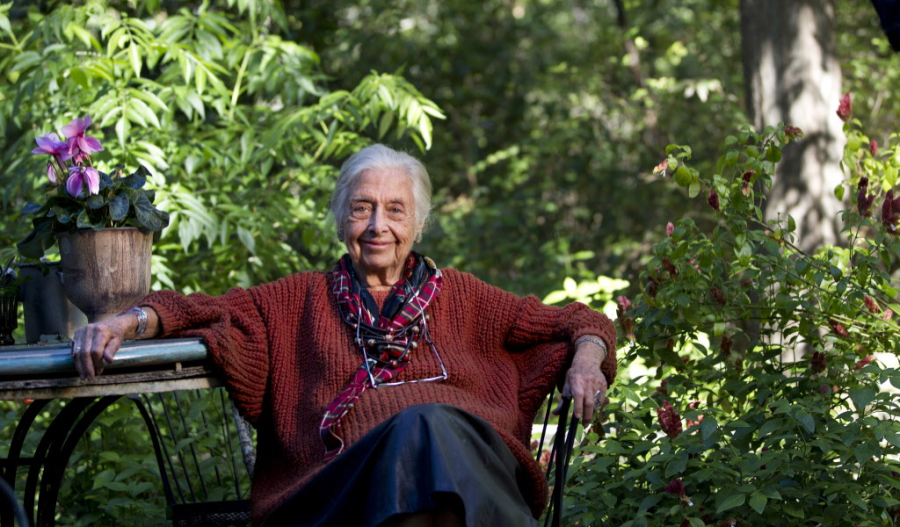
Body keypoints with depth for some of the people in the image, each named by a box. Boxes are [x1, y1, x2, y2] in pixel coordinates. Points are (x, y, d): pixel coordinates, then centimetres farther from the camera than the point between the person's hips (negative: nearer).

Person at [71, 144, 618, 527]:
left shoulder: (460, 297, 31)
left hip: (473, 455, 1)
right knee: (415, 427, -39)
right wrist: (130, 321, -3)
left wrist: (587, 356, 8)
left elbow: (575, 320, 32)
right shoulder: (301, 300, 31)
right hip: (346, 477, -1)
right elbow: (203, 310, 18)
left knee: (432, 424, -39)